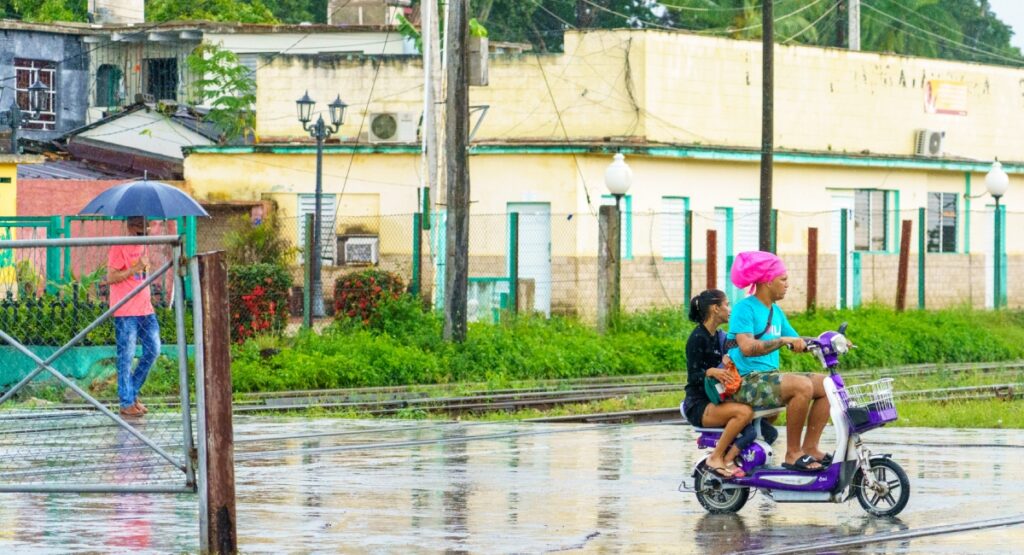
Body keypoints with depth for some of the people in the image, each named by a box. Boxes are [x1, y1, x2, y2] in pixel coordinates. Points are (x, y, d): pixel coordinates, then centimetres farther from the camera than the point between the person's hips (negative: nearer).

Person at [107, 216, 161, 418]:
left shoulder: (141, 246, 15)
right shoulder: (119, 248, -9)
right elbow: (110, 278, -15)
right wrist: (135, 269, -21)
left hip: (145, 309, 8)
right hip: (125, 312, -8)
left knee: (153, 350, 7)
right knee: (126, 357, -4)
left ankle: (132, 392, 20)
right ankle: (126, 403, 0)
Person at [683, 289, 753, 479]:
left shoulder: (717, 336, 16)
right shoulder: (698, 338, -10)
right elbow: (693, 376, -16)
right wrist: (710, 372, -34)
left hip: (715, 400, 8)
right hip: (699, 405, -8)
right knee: (744, 412, -32)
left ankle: (728, 458, -16)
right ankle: (716, 458, -21)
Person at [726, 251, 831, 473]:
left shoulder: (776, 312, 17)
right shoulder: (745, 308, -10)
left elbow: (797, 344, 17)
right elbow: (747, 347, -23)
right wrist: (783, 340, -29)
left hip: (769, 378, 9)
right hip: (746, 381, -9)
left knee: (826, 385, 0)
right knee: (803, 386, -29)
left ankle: (810, 448, -2)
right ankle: (793, 453, -24)